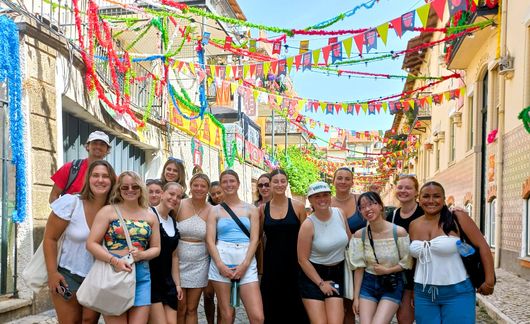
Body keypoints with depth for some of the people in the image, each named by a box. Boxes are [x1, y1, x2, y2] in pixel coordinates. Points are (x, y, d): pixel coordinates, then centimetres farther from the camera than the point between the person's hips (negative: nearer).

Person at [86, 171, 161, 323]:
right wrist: (114, 261, -19)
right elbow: (91, 243, -6)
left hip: (141, 277, 3)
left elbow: (156, 248, 13)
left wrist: (142, 255, -9)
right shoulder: (108, 211, 0)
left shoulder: (150, 216, 11)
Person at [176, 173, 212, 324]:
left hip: (199, 264, 1)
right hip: (178, 261, -1)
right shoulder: (180, 206, -5)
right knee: (180, 308, 3)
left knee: (192, 309, 9)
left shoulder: (211, 211, -1)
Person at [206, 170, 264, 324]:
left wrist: (244, 265, -10)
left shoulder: (251, 209, 11)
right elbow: (210, 240, 3)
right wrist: (220, 265, -11)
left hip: (246, 263, 0)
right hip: (221, 262, 0)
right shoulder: (215, 210, 11)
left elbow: (254, 239, 3)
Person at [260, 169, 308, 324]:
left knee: (297, 309, 3)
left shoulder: (298, 206, -2)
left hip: (293, 264, -2)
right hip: (271, 265, 2)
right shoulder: (263, 209, 3)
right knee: (272, 310, 8)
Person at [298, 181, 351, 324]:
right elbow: (303, 259, -11)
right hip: (312, 274, -3)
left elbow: (349, 241, 13)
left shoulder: (340, 213, -3)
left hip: (336, 274, 4)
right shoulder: (308, 225, -15)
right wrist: (320, 283, -9)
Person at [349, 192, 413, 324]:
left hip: (392, 285, -2)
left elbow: (407, 263, -2)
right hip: (368, 283, 2)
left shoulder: (399, 232, -12)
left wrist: (387, 270, -14)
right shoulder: (359, 235, -5)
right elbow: (359, 267, -1)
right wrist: (356, 296, -1)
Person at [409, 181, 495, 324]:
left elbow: (482, 246, -8)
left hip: (457, 292, -4)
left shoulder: (457, 218, -9)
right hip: (423, 294, 4)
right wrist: (414, 288, 14)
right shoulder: (414, 225, 5)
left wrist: (489, 280, -10)